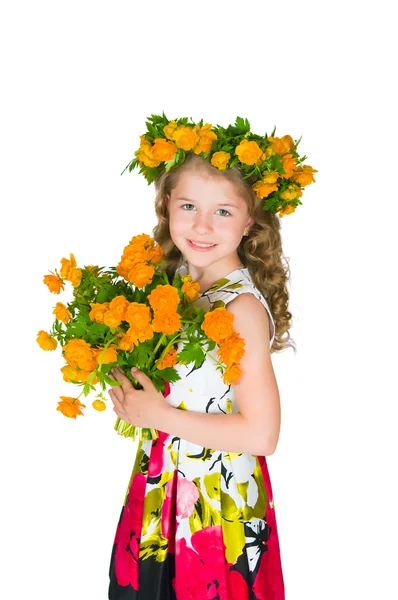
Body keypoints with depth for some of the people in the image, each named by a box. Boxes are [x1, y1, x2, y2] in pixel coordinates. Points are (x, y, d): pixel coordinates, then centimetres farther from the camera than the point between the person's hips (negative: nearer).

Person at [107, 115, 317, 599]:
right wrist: (127, 384, -8)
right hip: (161, 489, 7)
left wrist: (157, 414, -22)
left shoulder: (243, 308, -24)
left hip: (218, 503, -7)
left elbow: (261, 434, -26)